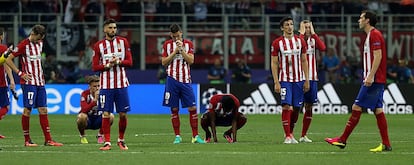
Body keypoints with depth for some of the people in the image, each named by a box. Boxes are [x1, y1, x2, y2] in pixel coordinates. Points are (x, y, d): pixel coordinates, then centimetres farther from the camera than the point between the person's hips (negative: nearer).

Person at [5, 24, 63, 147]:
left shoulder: (39, 43, 12)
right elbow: (8, 60, -9)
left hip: (40, 82, 7)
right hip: (29, 82, -7)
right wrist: (20, 73, -13)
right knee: (27, 110, -4)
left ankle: (48, 140, 4)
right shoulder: (24, 45, -9)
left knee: (43, 110, 4)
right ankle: (27, 140, 1)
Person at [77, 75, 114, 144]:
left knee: (111, 116, -26)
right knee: (82, 116, -38)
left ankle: (100, 135, 0)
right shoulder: (85, 94, -17)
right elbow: (84, 110, -30)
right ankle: (82, 136, -7)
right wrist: (95, 100, -38)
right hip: (87, 120, -3)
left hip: (98, 119, 3)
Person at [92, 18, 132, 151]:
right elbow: (95, 67, 1)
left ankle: (121, 140, 19)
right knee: (106, 114, -6)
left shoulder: (123, 42, 7)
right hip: (106, 84, -1)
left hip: (121, 84, 1)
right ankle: (107, 142, -1)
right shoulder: (99, 45, 3)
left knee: (123, 114, 3)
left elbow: (129, 62, 3)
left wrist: (119, 62, -14)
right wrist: (108, 65, -13)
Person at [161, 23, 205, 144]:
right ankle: (177, 136, 8)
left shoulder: (188, 44, 4)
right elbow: (164, 62, -1)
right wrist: (175, 51, -10)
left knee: (192, 108, -4)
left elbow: (191, 61, -5)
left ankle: (195, 136, 1)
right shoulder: (167, 45, 5)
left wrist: (182, 49, -15)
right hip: (172, 80, 0)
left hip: (185, 80, 0)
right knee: (174, 109, 1)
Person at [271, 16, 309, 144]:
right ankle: (287, 136, -9)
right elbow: (274, 63, -1)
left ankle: (290, 132, 21)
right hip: (284, 79, -3)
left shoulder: (300, 41, 7)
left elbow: (304, 61, 11)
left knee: (296, 107, 5)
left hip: (299, 79, 3)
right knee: (286, 106, -12)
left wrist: (307, 80, 6)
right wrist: (276, 82, -8)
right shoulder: (277, 43, -2)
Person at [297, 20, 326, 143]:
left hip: (312, 78, 5)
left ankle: (303, 135, 12)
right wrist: (302, 34, -18)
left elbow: (322, 48, -12)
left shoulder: (313, 39, 9)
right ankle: (289, 133, 6)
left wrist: (313, 33, -10)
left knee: (309, 107, 6)